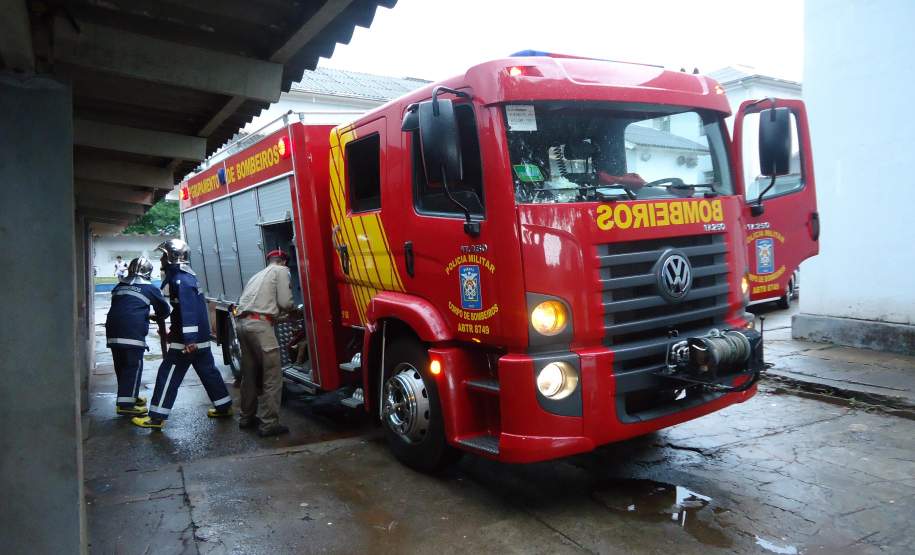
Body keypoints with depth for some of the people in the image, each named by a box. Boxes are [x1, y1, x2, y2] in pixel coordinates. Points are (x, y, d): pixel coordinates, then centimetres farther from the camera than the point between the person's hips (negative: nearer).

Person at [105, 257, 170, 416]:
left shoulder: (119, 287, 21)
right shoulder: (150, 288, 6)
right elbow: (165, 310, 13)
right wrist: (157, 317, 35)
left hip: (113, 331, 6)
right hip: (133, 333, -6)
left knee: (121, 366, 14)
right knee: (133, 367, -3)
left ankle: (129, 397, 27)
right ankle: (126, 404, -5)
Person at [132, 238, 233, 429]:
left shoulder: (181, 279, -16)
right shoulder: (186, 275, 14)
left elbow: (188, 310, -26)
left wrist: (189, 339, -31)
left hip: (187, 340, -9)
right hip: (200, 338, 9)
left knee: (168, 375, -2)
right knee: (208, 371, 15)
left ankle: (157, 417, 4)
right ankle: (224, 406, 22)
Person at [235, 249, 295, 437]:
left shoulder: (258, 275, 29)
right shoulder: (281, 271, 6)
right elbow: (285, 302, -3)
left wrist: (276, 310, 33)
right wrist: (291, 308, 18)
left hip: (241, 322, 8)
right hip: (258, 324, -8)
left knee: (250, 374, 18)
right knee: (272, 375, -4)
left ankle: (247, 417, 27)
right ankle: (268, 424, -5)